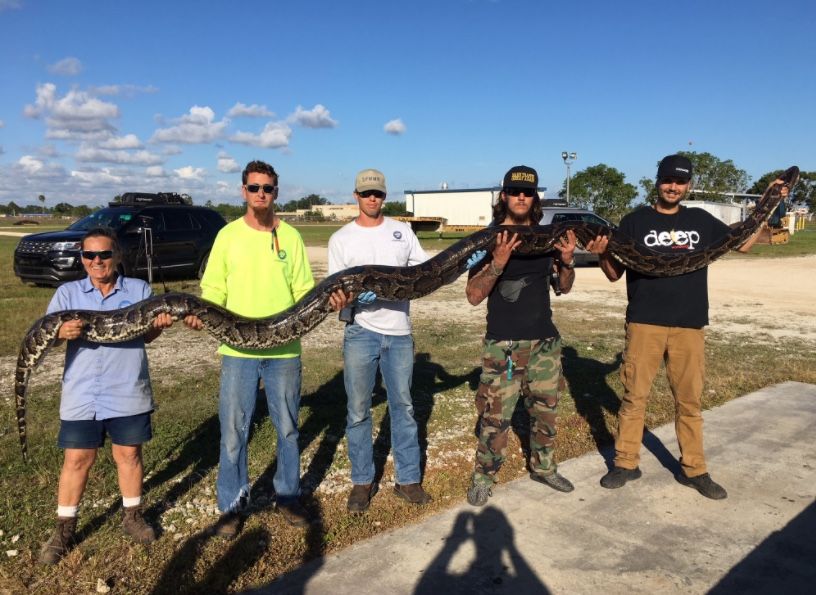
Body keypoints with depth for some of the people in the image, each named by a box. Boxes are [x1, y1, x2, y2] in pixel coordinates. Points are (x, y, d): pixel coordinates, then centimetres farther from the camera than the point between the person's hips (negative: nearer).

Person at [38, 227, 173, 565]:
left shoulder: (139, 290, 3)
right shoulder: (67, 293, 4)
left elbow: (146, 335, 1)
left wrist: (159, 324, -23)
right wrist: (61, 332, -26)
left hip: (128, 391, 0)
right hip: (81, 394, 0)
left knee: (129, 454, 11)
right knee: (76, 459, 7)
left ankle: (132, 517, 30)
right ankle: (64, 529, 23)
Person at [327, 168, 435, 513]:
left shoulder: (402, 231, 9)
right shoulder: (341, 238, 2)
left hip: (399, 332, 2)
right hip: (360, 332, -2)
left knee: (403, 407, 10)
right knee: (358, 411, 5)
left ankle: (408, 480, 22)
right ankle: (362, 481, 21)